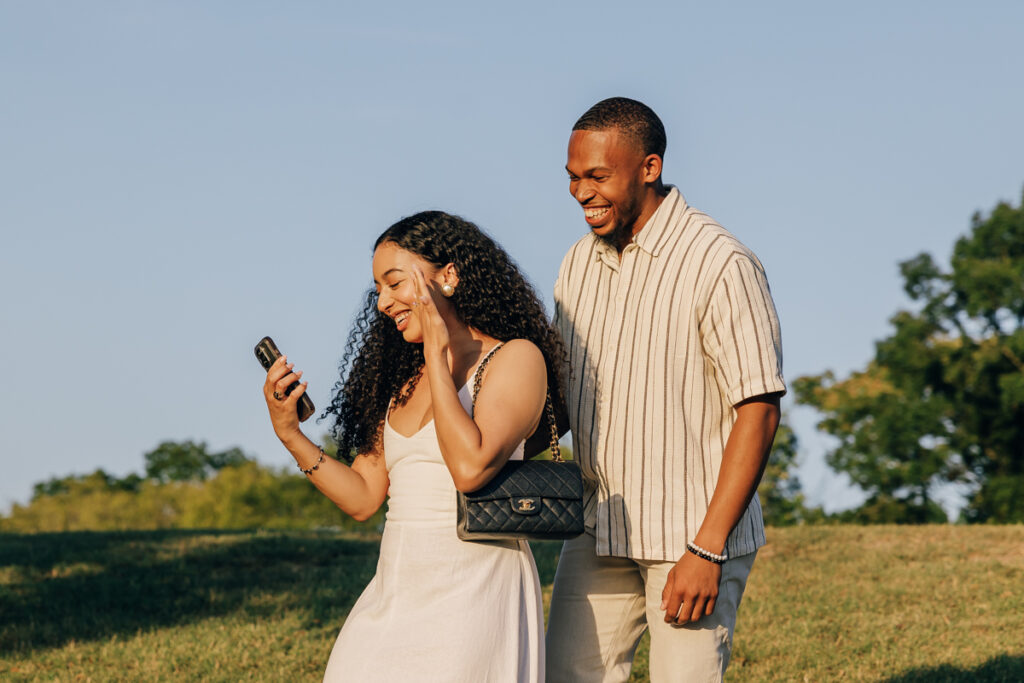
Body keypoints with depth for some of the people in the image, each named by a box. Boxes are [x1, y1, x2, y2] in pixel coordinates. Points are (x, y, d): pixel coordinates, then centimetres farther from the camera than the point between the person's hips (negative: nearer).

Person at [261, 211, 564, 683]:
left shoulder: (516, 358, -5)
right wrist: (290, 435, 1)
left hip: (474, 590, -6)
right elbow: (362, 496, 13)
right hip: (393, 598, 6)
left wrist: (438, 356, -12)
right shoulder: (404, 378, 14)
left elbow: (471, 468, -20)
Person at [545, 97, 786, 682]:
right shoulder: (579, 263, 8)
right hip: (599, 529, 6)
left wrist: (707, 551, -19)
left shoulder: (720, 265, -14)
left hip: (696, 531, -6)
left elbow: (759, 410, -15)